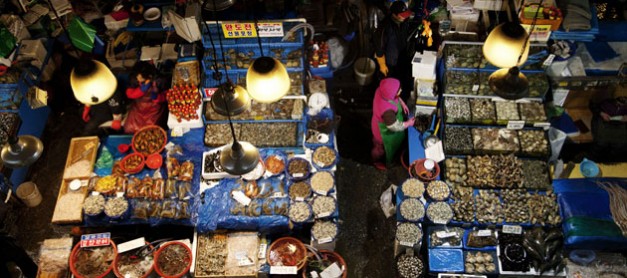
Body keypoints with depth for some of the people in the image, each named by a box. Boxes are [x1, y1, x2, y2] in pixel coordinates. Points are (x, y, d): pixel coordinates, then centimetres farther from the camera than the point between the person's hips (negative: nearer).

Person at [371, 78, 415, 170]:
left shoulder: (382, 91, -26)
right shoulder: (387, 110, -48)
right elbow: (394, 127, -31)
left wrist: (402, 104, -8)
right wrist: (408, 123, -17)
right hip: (384, 131, -6)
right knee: (380, 148, 27)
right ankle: (376, 161, 58)